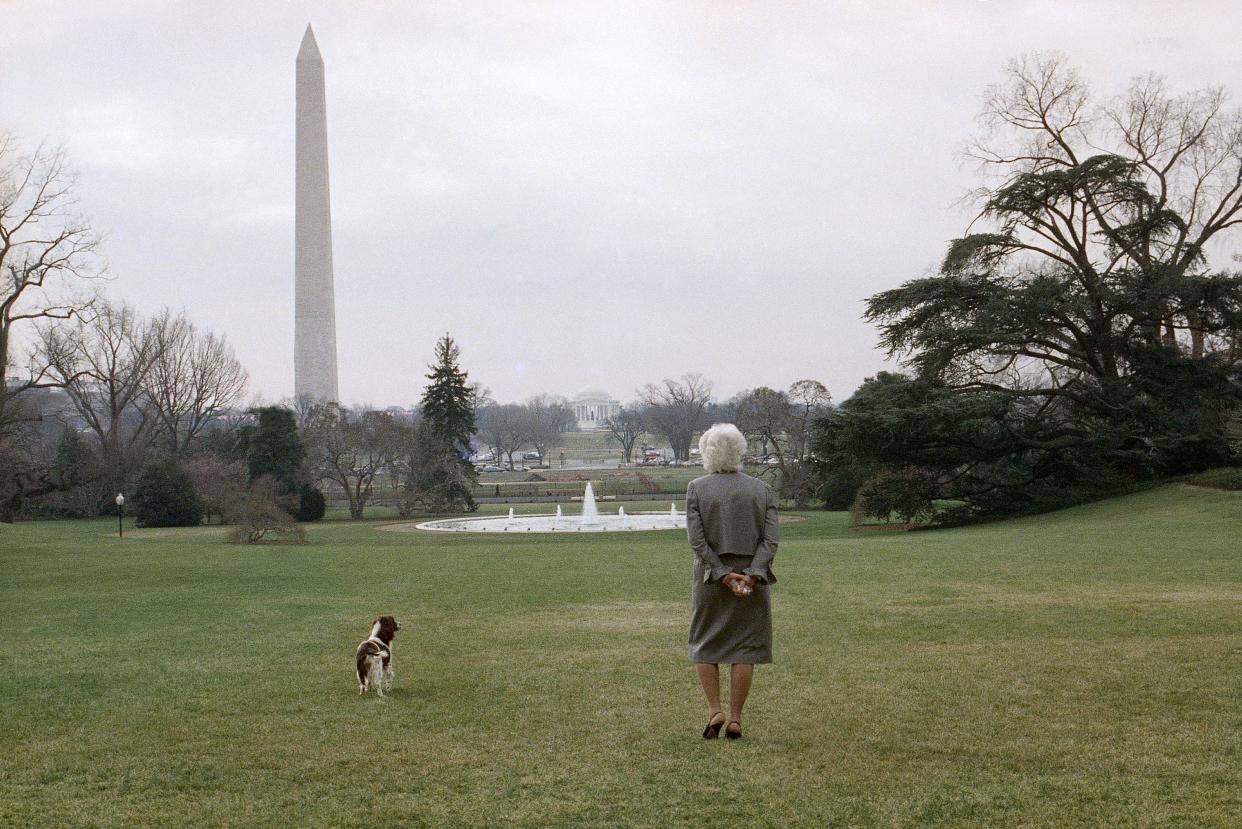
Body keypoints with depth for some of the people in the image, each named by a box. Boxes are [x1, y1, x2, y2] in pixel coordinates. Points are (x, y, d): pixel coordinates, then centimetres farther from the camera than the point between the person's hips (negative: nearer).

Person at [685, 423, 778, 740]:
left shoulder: (696, 489, -4)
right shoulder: (762, 490, 2)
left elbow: (696, 539, -12)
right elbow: (772, 538, -8)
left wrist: (723, 574, -12)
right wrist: (752, 575, -14)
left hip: (711, 577, -1)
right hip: (753, 577, 1)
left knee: (704, 644, 14)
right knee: (744, 648, 6)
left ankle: (715, 711, 3)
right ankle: (735, 720, 5)